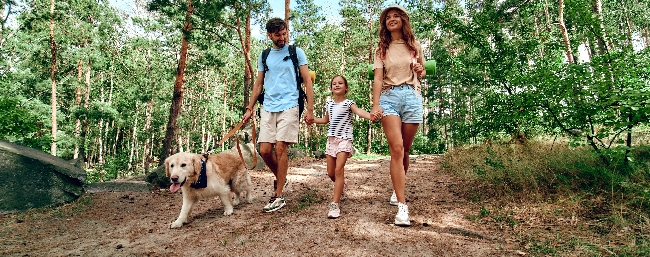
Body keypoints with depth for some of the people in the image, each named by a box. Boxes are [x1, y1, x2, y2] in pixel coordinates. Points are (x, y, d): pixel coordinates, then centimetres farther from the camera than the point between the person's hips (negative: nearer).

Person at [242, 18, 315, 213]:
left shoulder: (296, 53, 6)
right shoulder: (264, 56, 16)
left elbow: (307, 81, 2)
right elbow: (258, 84, 19)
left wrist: (310, 109, -6)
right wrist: (249, 108, 11)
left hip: (288, 107, -4)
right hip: (268, 108, 4)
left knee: (280, 148, -9)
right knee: (264, 149, -1)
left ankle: (279, 196, 1)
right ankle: (280, 179, 27)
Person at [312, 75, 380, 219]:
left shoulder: (348, 103, -6)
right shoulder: (329, 103, 11)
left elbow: (358, 111, -27)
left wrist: (370, 116, -48)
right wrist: (312, 120, 12)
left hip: (344, 139, -6)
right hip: (331, 139, 6)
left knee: (338, 169, -17)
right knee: (330, 173, 9)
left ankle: (335, 204, -14)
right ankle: (342, 185, 42)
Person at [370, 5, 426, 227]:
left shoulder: (414, 46, 14)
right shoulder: (382, 49, 10)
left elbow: (422, 73, 22)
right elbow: (378, 79, -2)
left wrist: (420, 71, -3)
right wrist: (375, 105, -16)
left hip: (412, 96, 2)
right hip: (389, 96, -2)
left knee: (404, 151, 6)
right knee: (396, 149, -16)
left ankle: (397, 190, 32)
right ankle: (402, 206, -18)